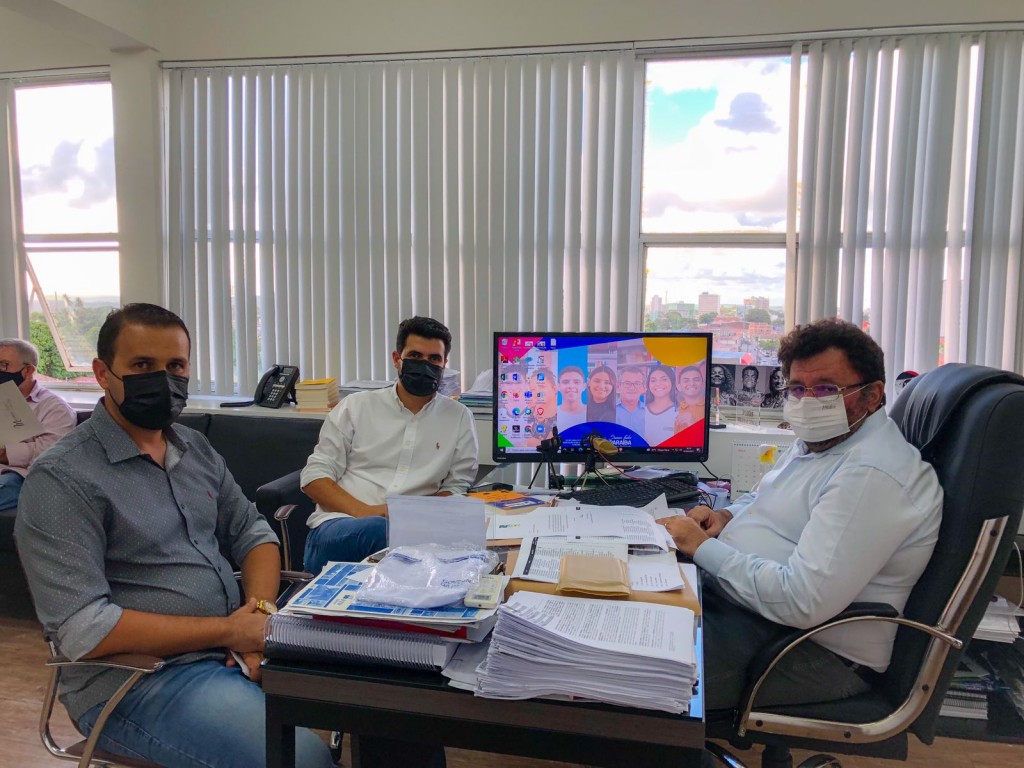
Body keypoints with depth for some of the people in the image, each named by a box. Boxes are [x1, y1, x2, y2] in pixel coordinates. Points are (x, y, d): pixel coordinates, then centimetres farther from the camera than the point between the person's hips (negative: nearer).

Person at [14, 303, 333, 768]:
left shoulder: (195, 447, 10)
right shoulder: (61, 479, -13)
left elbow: (252, 532, 12)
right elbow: (83, 630, -19)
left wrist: (259, 613, -8)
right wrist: (230, 630, -17)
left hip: (233, 643, 7)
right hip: (133, 678, -7)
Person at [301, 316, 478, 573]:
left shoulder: (459, 417, 13)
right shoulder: (356, 406, 10)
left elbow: (457, 486, 12)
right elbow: (315, 475, 7)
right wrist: (364, 511, -11)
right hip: (337, 526, 0)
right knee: (378, 529, -36)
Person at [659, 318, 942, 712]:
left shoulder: (872, 473, -24)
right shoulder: (817, 441, 9)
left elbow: (802, 601, -31)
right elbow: (764, 499, 27)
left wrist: (703, 547, -20)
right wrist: (727, 515, 3)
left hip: (817, 651, -10)